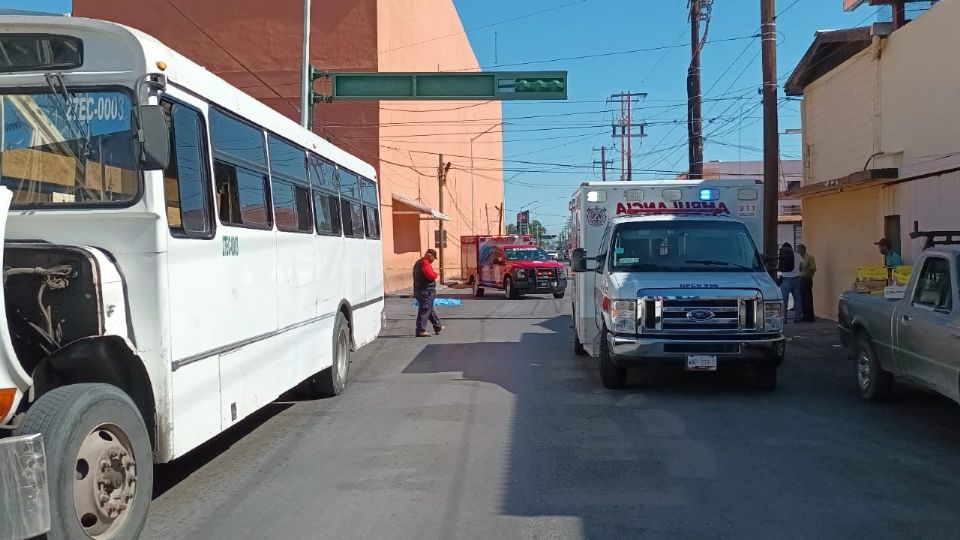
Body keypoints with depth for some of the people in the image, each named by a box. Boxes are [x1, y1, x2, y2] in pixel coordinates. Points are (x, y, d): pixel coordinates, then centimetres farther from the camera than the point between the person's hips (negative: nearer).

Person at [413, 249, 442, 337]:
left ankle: (438, 327, 29)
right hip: (426, 291, -11)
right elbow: (431, 276, -25)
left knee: (430, 310, 18)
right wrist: (435, 274, -4)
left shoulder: (418, 263, 17)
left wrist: (433, 274, 9)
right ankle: (420, 330, -6)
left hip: (420, 291, 11)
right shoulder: (425, 263, -17)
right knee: (424, 310, -7)